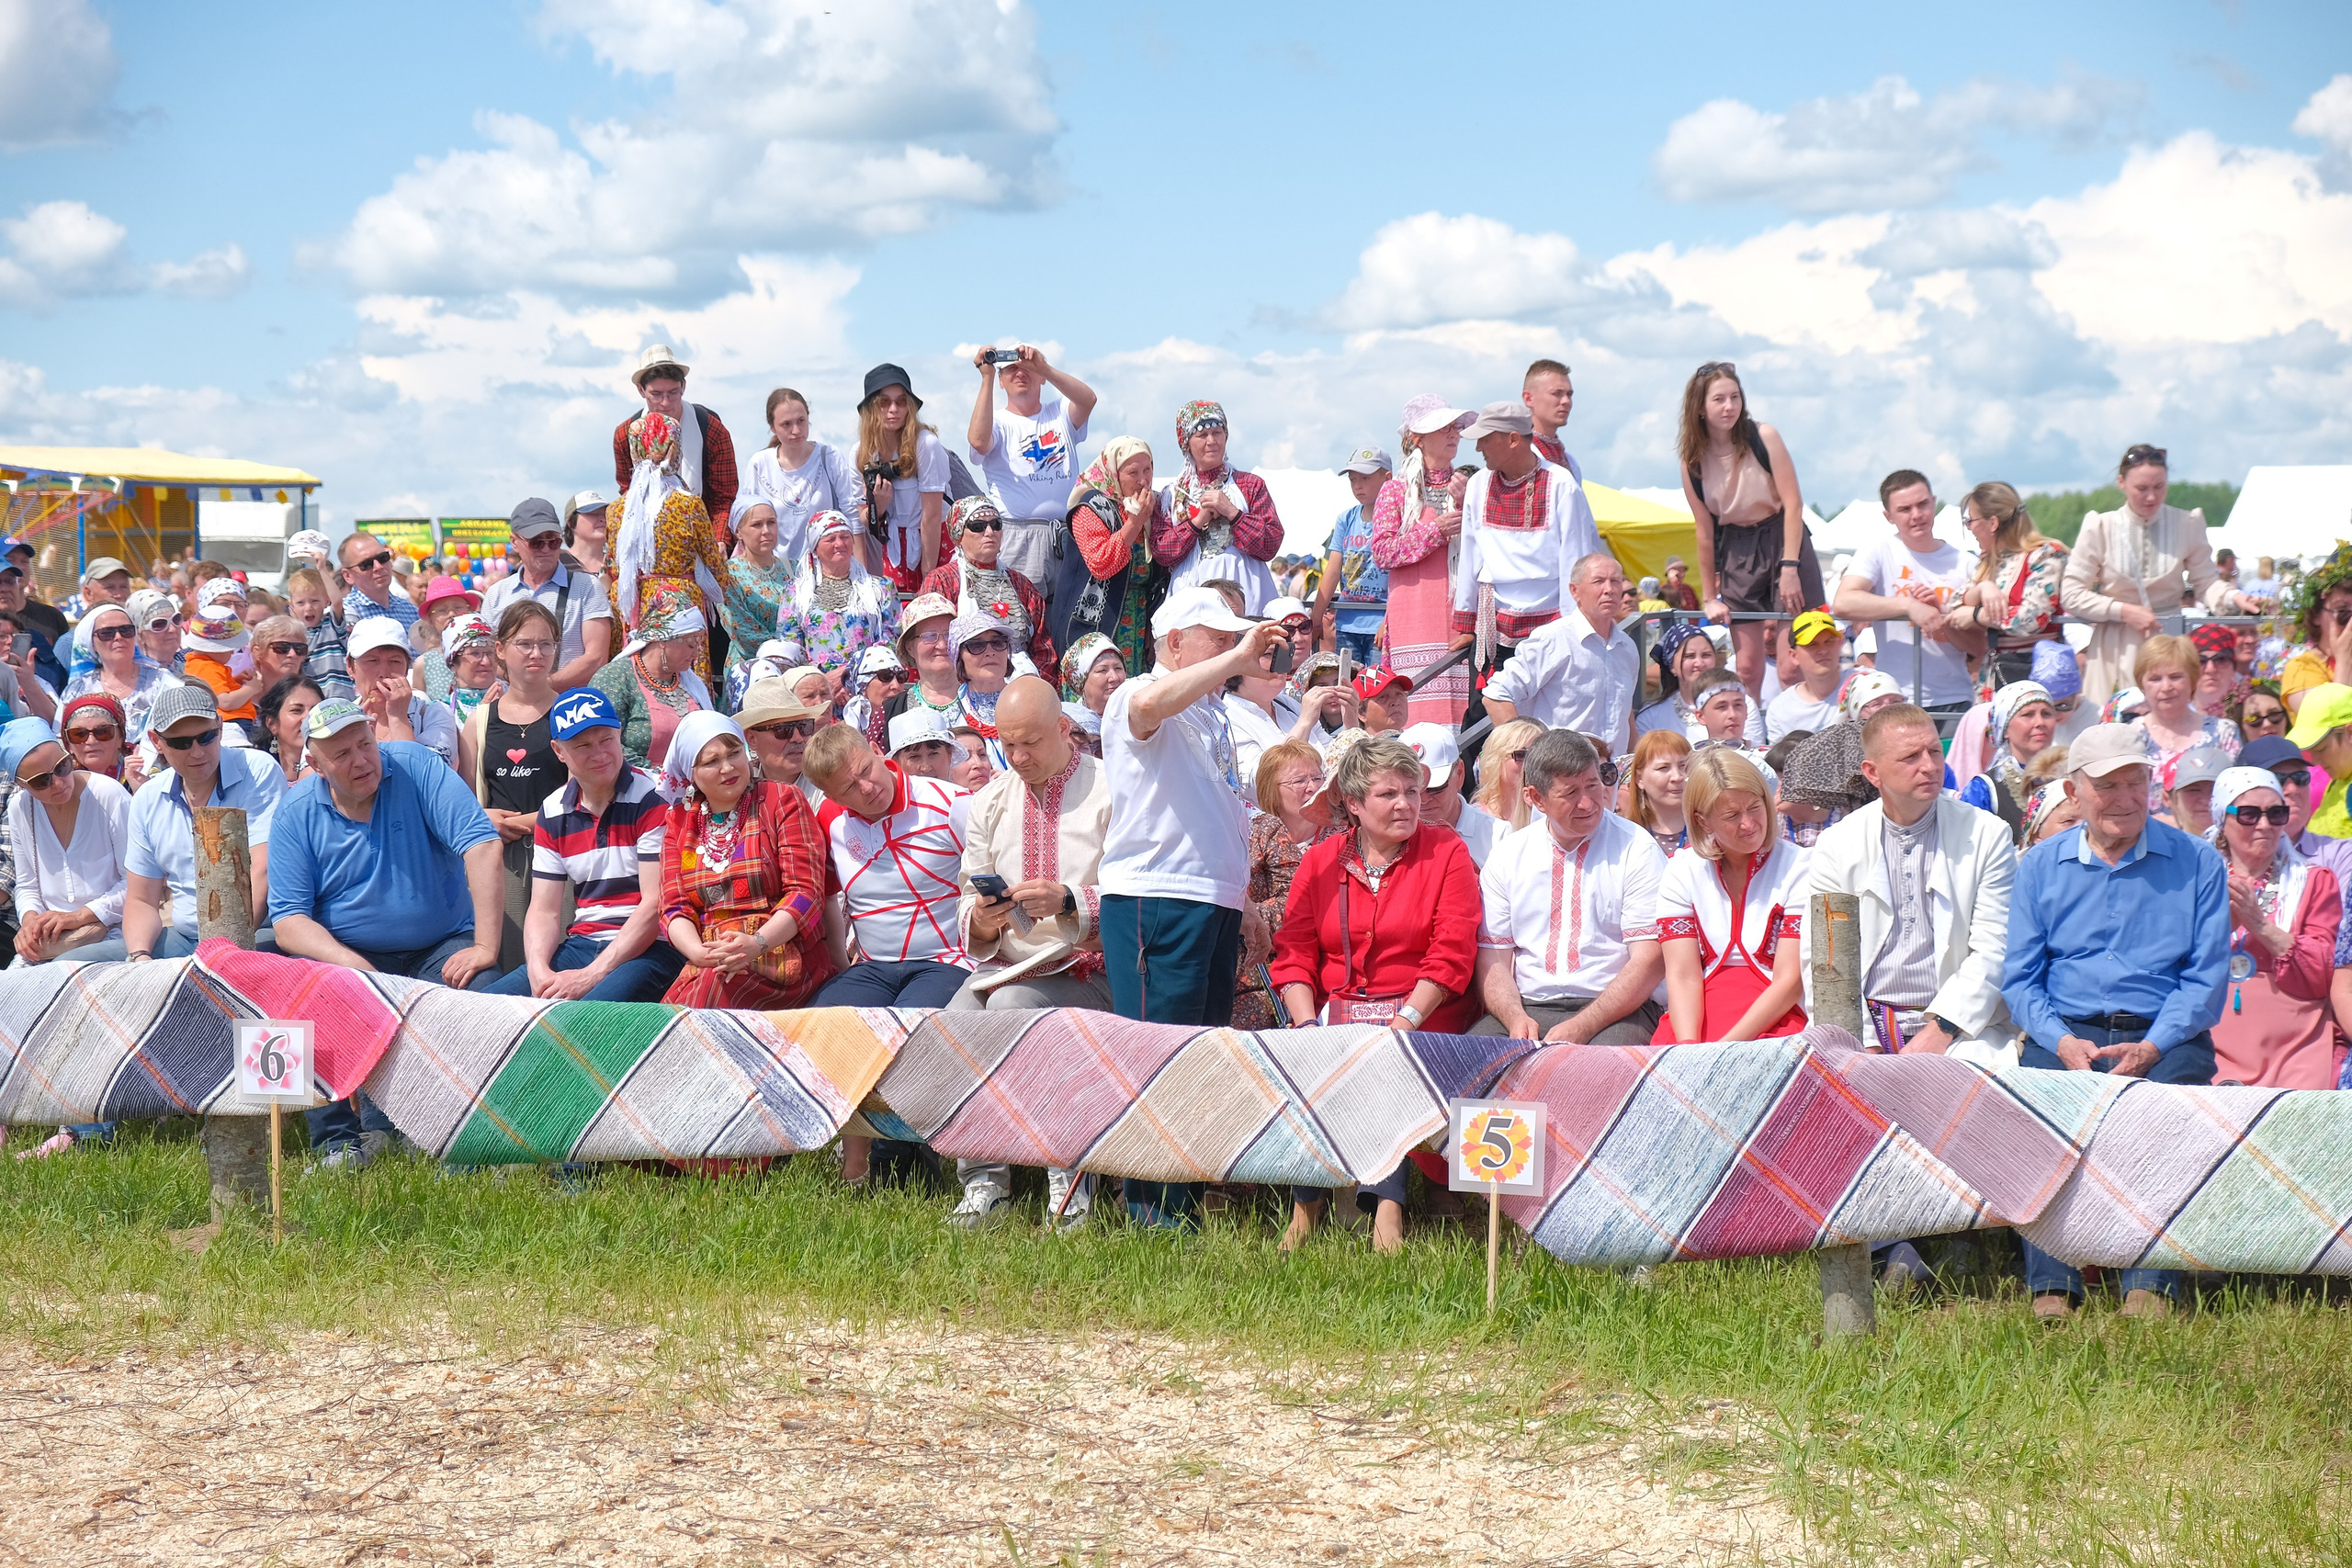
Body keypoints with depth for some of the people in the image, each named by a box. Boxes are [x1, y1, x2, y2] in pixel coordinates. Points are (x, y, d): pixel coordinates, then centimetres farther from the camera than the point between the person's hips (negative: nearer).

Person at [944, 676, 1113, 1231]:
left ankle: (1069, 1170, -25)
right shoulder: (989, 802, 16)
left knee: (1008, 1007, -34)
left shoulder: (1109, 792, 0)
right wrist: (981, 921, -9)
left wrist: (1068, 902, -25)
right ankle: (984, 1180, -17)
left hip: (1085, 970, -4)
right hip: (1006, 964, 4)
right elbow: (971, 912, 15)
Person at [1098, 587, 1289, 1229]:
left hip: (1216, 898, 9)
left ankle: (1187, 1193, 19)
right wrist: (1240, 656, -28)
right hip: (1155, 897, -9)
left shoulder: (1211, 711, 22)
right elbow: (1152, 703, -32)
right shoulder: (1137, 697, -6)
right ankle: (1152, 1205, -6)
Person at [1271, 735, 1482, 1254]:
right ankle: (1305, 1204, -18)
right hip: (1337, 1012, 3)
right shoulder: (1320, 861, 12)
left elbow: (1451, 956, -5)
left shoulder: (1446, 853, 4)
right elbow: (1293, 954, 6)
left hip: (1421, 1017, -3)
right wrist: (1309, 1026, -11)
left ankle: (1386, 1206, -28)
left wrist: (1403, 1022, -17)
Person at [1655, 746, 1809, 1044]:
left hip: (1774, 1018, -2)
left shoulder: (1796, 868, 1)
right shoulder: (1682, 871, 8)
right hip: (1698, 1016, 2)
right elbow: (1683, 976, -1)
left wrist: (1727, 1047, -17)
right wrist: (1689, 1049, -20)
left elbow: (1790, 980, -5)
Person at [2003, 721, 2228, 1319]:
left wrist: (2152, 1047, -14)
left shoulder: (2196, 862, 8)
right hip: (2066, 1029, 1)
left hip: (2164, 1035, -1)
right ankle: (2051, 1287, -31)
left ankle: (2149, 1287, -32)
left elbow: (2207, 976, 3)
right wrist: (2062, 1042, -11)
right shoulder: (2040, 865, 14)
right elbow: (2019, 977, 9)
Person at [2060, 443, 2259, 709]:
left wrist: (2233, 597, -16)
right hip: (2116, 648, -1)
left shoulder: (2187, 525, 2)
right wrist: (2125, 611, -10)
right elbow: (2071, 594, -1)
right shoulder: (2099, 527, -2)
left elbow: (2206, 582, 6)